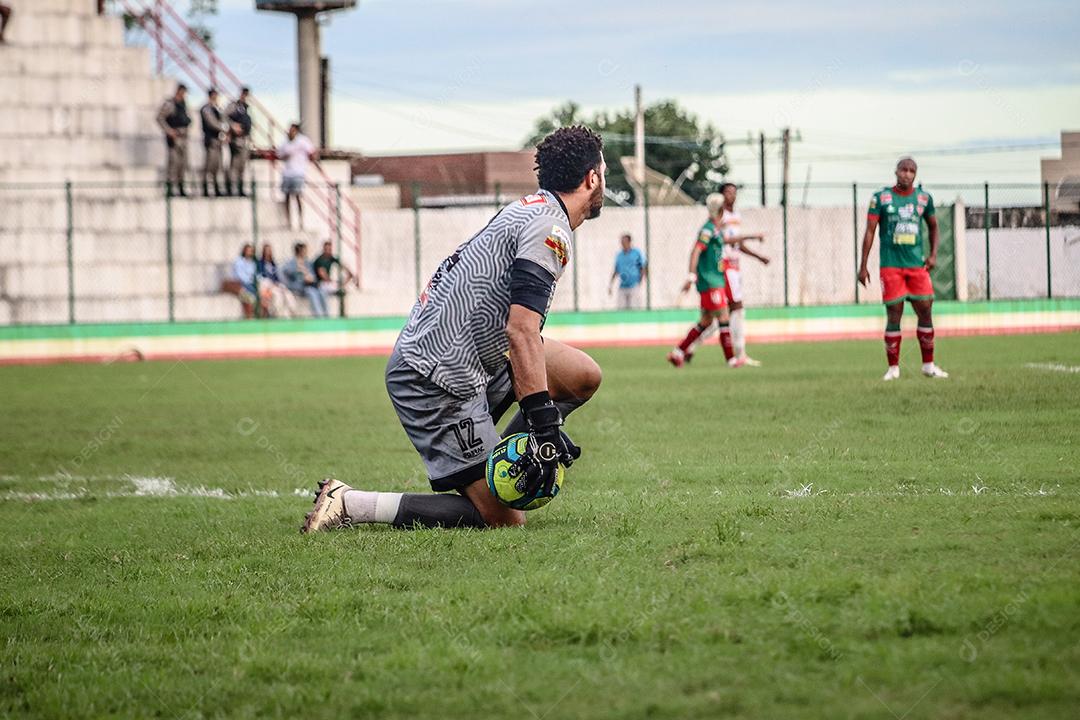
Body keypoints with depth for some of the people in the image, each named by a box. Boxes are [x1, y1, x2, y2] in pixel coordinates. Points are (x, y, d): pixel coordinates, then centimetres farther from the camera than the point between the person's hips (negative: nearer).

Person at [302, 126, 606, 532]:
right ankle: (349, 505, -11)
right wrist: (544, 427, -26)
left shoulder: (529, 210, 16)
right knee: (503, 521, -9)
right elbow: (521, 330, -25)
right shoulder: (549, 227, -15)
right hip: (437, 383, -10)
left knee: (585, 376, 10)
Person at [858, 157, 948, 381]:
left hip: (917, 265, 3)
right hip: (891, 266, -3)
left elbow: (933, 226, 22)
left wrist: (933, 254, 8)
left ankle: (928, 365, 11)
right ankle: (893, 367, 5)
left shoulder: (924, 198, 7)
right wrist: (863, 266, -4)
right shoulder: (881, 198, -2)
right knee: (894, 315, -3)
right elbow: (870, 231, -1)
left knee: (925, 311, 0)